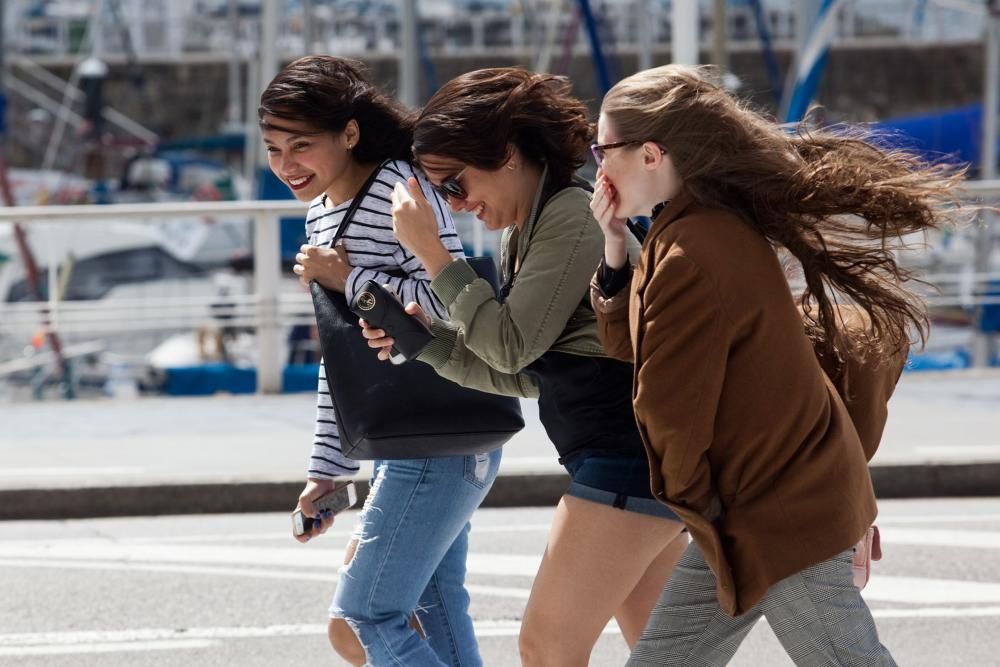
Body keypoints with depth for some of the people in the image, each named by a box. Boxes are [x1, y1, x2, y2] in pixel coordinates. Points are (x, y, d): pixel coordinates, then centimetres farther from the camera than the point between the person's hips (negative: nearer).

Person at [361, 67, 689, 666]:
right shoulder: (523, 235, 16)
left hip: (627, 455, -11)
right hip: (629, 458, 11)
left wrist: (431, 252, -13)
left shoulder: (572, 215, -14)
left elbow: (513, 346, -17)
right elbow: (526, 372, 16)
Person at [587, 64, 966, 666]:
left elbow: (671, 411, -20)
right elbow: (633, 347, 13)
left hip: (780, 516, -10)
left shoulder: (689, 256, -25)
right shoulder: (717, 227, 8)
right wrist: (614, 247, 2)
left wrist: (694, 503, -3)